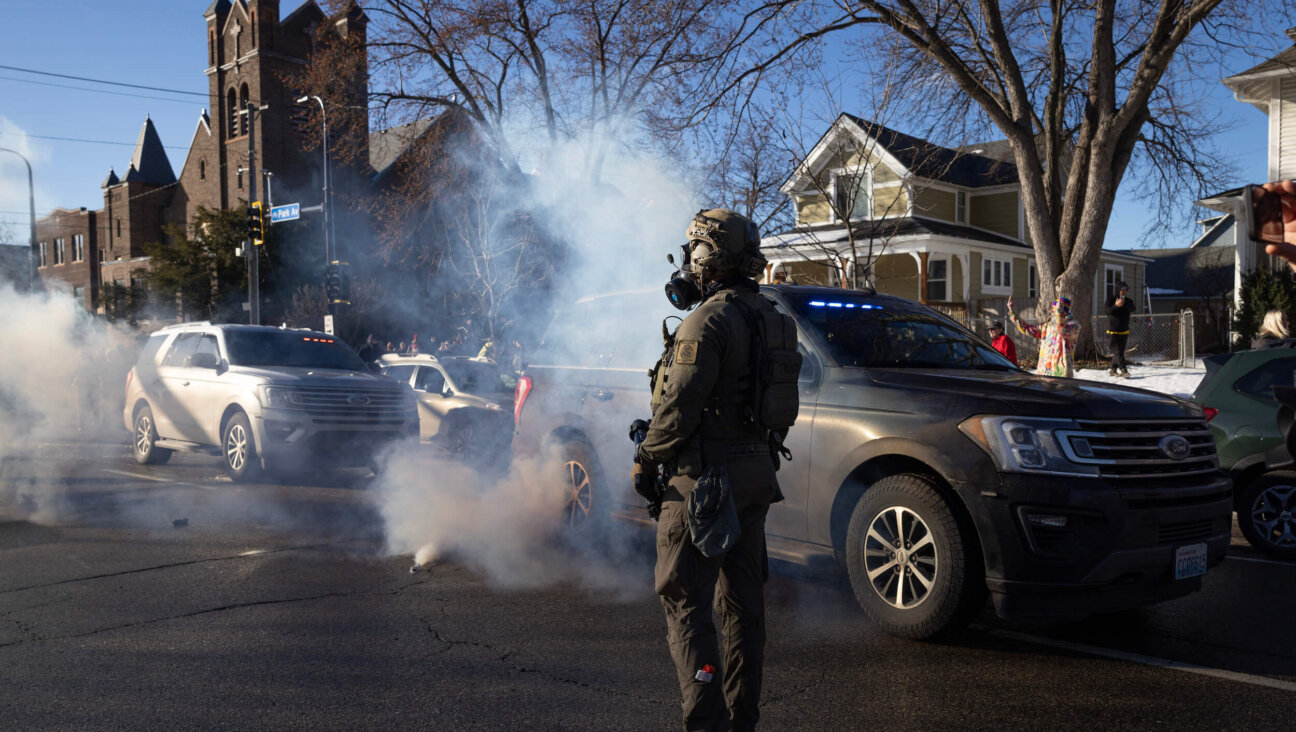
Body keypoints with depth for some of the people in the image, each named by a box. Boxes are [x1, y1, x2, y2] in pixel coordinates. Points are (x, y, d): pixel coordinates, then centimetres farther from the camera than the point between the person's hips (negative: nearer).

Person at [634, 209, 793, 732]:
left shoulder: (710, 319, -16)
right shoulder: (766, 317, 13)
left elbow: (679, 406, -18)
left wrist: (645, 459, -5)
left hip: (706, 477, -9)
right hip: (755, 473, 9)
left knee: (686, 603, -2)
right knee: (743, 602, 14)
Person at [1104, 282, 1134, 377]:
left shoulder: (1128, 301, 5)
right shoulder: (1111, 300, -3)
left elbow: (1132, 309, -15)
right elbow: (1108, 311, -16)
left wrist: (1125, 303, -30)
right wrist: (1116, 305, -30)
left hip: (1124, 331, 5)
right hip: (1112, 331, -5)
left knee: (1120, 351, 8)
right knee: (1117, 351, -12)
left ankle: (1113, 370, 18)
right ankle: (1123, 370, -18)